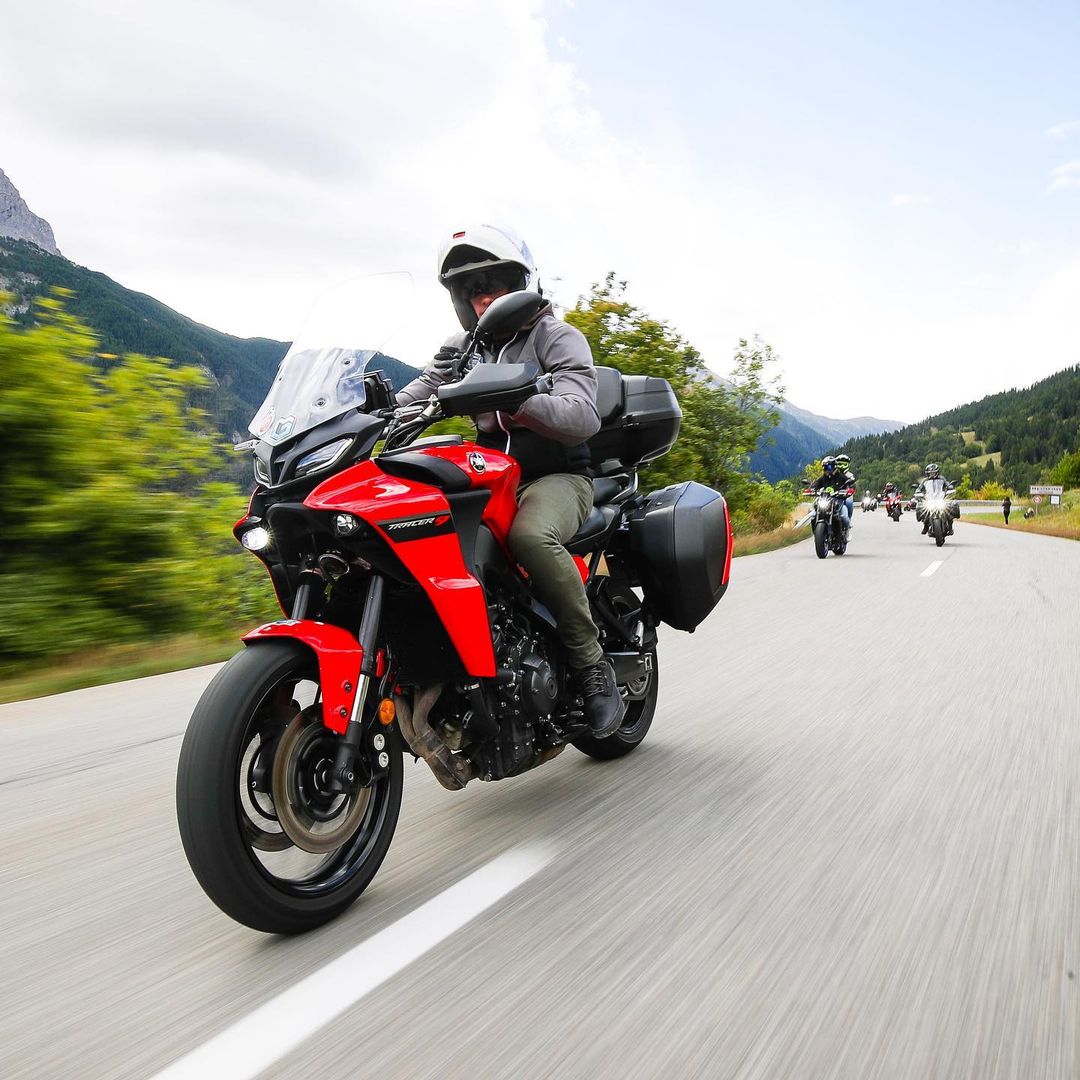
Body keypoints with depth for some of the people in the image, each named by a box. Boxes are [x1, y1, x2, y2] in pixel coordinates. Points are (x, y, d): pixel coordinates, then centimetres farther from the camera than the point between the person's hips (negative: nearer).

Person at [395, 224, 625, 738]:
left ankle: (593, 664, -24)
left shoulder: (558, 338, 0)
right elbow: (415, 396, 5)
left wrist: (515, 402, -36)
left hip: (556, 477, -5)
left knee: (531, 536, -38)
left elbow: (583, 415, -18)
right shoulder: (460, 349, 19)